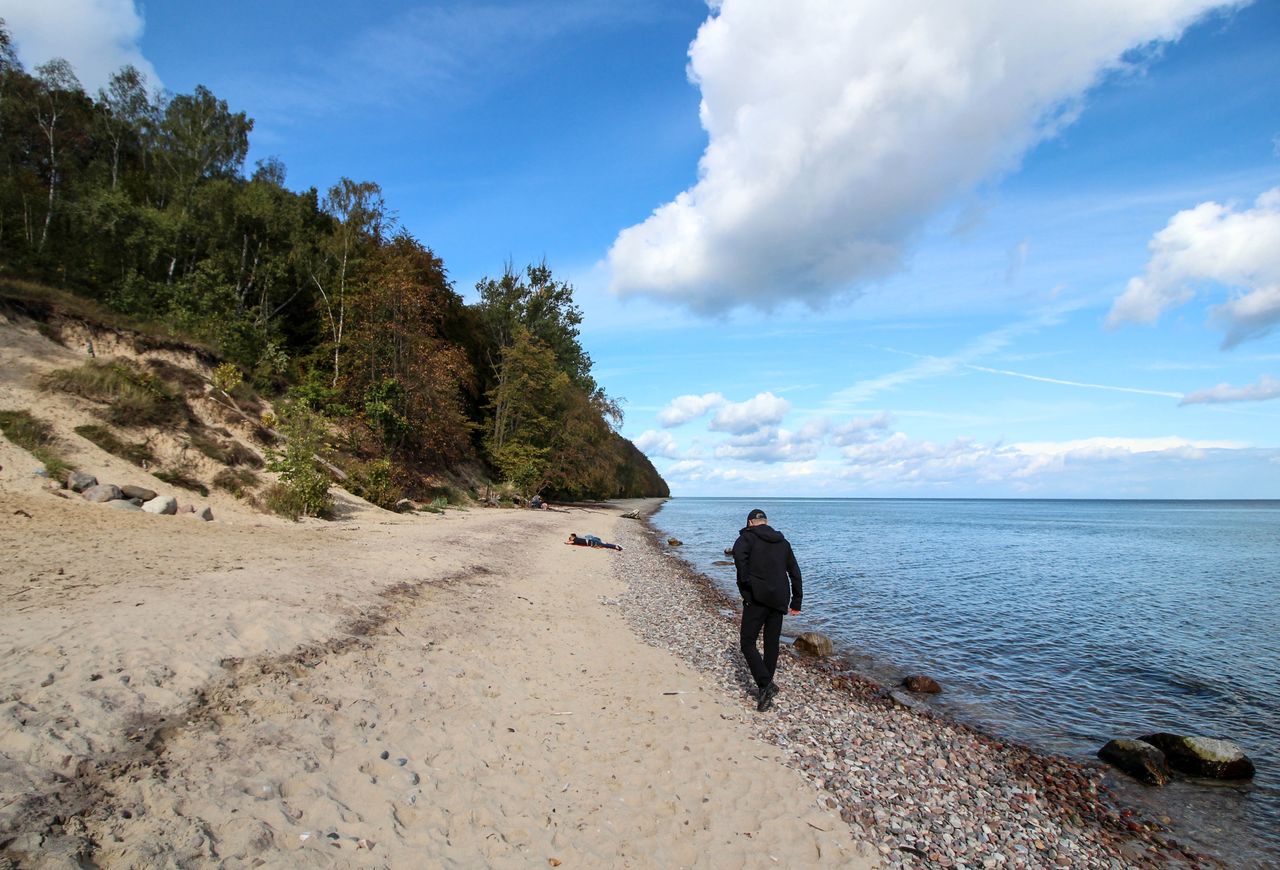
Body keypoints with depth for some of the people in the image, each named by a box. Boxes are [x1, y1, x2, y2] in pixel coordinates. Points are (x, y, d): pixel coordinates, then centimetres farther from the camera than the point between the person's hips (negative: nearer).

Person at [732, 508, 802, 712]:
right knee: (772, 644, 13)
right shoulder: (783, 541, 19)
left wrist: (745, 584, -14)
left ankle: (766, 685, -14)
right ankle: (766, 689, 19)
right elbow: (795, 572, 19)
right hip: (779, 600, 6)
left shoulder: (748, 536, 2)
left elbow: (739, 553, -22)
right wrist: (796, 602, 22)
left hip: (757, 597, -5)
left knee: (748, 643, -1)